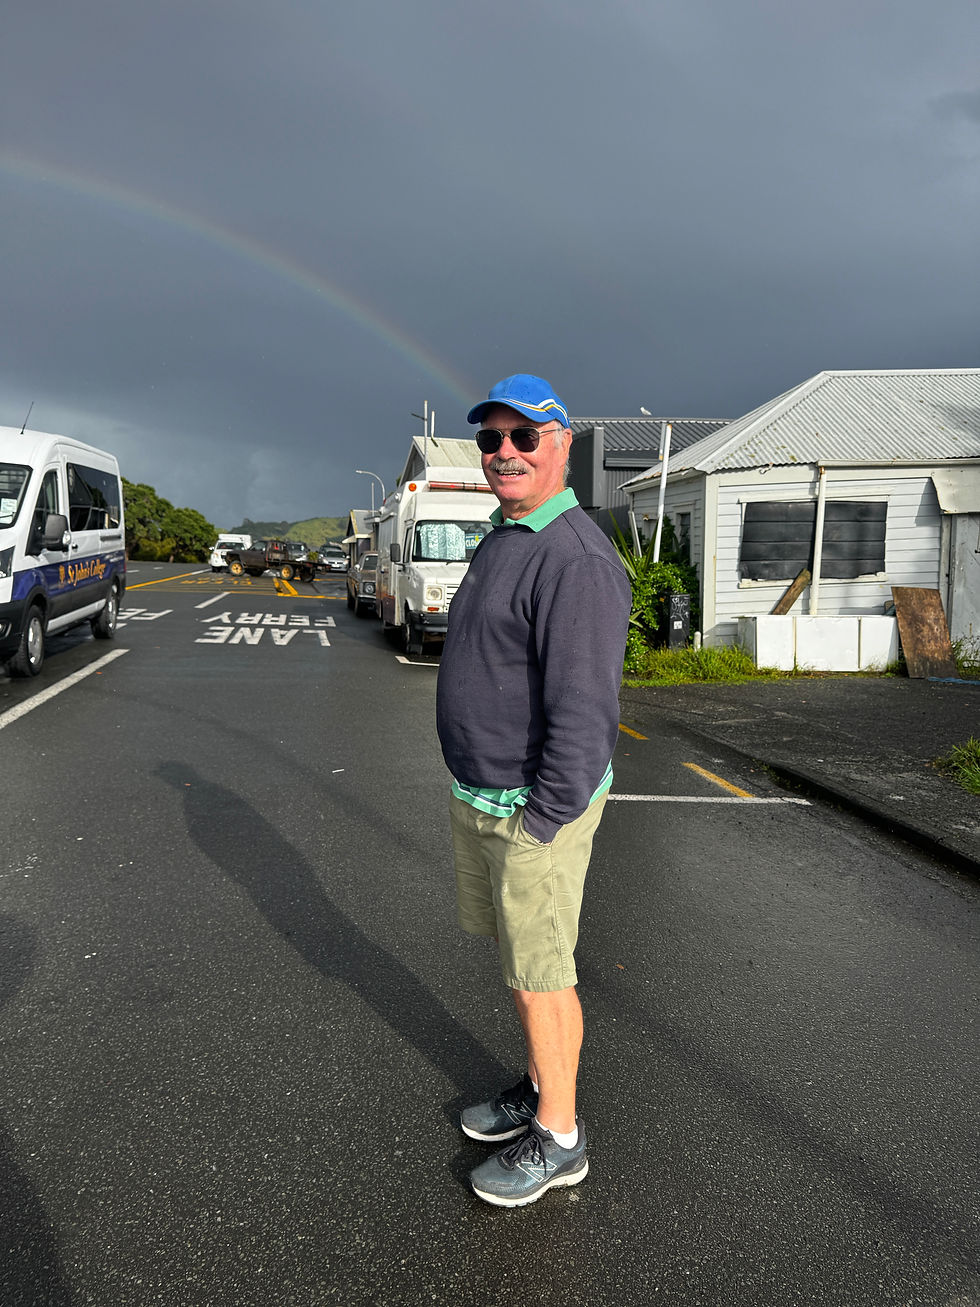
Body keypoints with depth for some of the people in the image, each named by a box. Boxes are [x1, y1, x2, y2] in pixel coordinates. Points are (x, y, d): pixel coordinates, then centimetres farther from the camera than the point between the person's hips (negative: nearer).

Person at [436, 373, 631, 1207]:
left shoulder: (576, 559, -22)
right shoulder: (502, 542, 10)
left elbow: (584, 710, -25)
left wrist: (540, 825, -21)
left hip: (537, 806, -9)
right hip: (482, 794, 9)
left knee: (539, 974, 5)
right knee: (519, 954, 22)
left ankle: (558, 1138, 25)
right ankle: (539, 1087, 41)